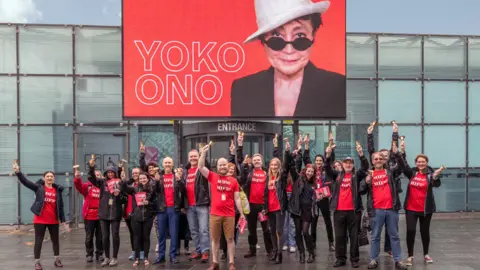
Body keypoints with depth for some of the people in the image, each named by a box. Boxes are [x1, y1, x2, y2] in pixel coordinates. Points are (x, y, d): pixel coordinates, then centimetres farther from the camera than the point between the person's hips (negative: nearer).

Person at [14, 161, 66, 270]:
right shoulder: (39, 187, -1)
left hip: (54, 221, 3)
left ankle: (57, 260, 24)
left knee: (55, 240, 12)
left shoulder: (57, 190, 5)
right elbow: (25, 182, -14)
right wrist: (18, 172, -30)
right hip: (40, 220, -3)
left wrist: (63, 220, 6)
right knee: (38, 241, 2)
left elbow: (60, 206, 7)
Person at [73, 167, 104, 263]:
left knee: (100, 236, 8)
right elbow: (79, 186, -19)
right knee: (89, 237, 7)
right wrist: (77, 178, -38)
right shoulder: (87, 186, 1)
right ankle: (89, 255, 18)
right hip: (89, 215, -1)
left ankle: (99, 254, 19)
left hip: (100, 216, 1)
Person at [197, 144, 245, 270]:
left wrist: (241, 213, 4)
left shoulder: (233, 181, 4)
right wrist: (204, 152, -14)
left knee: (230, 238, 5)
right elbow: (201, 167, -7)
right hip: (215, 214, 0)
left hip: (229, 215, 0)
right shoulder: (212, 176, 3)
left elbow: (237, 198, 6)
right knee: (215, 239, 8)